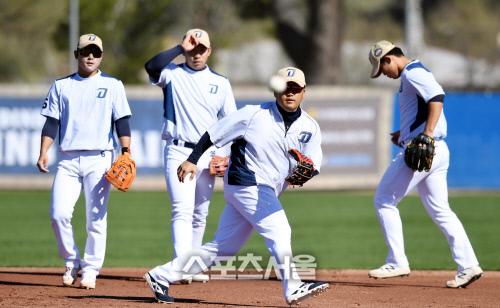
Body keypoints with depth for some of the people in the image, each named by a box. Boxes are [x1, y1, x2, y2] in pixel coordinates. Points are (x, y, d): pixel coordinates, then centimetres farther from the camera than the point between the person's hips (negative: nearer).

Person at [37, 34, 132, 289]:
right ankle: (72, 262, 8)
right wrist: (43, 152, -5)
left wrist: (126, 152, -10)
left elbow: (122, 122, 3)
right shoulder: (61, 86, 13)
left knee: (96, 218, -4)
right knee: (59, 214, -11)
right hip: (68, 160, 1)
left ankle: (90, 269, 6)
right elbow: (51, 123, 9)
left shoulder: (112, 85, 8)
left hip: (99, 159, -1)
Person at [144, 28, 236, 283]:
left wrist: (224, 155, -1)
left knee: (200, 214, 10)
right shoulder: (172, 74, 3)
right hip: (178, 152, -4)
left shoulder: (220, 83, 12)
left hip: (208, 155, 4)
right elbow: (151, 66, -20)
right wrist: (181, 48, -18)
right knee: (182, 210, -15)